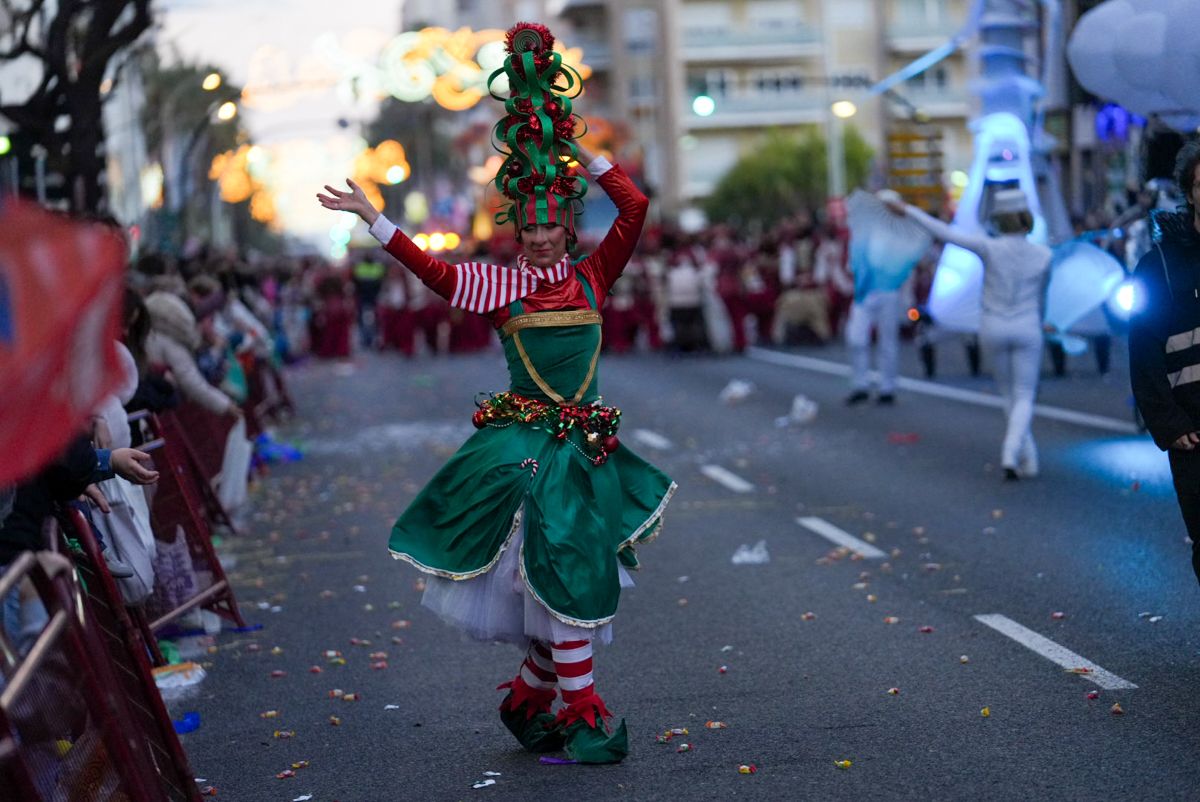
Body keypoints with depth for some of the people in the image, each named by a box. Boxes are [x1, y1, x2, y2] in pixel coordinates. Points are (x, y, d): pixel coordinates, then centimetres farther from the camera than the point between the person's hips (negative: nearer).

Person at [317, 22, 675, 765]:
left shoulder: (593, 278, 6)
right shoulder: (505, 286, 0)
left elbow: (636, 209, 0)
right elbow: (434, 271, -8)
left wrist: (579, 153, 2)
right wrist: (372, 218, -13)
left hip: (586, 446, 4)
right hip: (526, 446, -4)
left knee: (568, 586, 8)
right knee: (566, 579, -7)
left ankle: (529, 700, 24)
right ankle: (584, 717, 1)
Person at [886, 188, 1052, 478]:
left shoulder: (990, 247, -15)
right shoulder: (1044, 255, -6)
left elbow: (946, 233, -16)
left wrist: (907, 210, -10)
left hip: (993, 331, 0)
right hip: (1026, 330, 0)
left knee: (1009, 393, 19)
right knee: (1024, 399, 5)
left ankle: (1028, 459, 20)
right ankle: (1010, 455, -18)